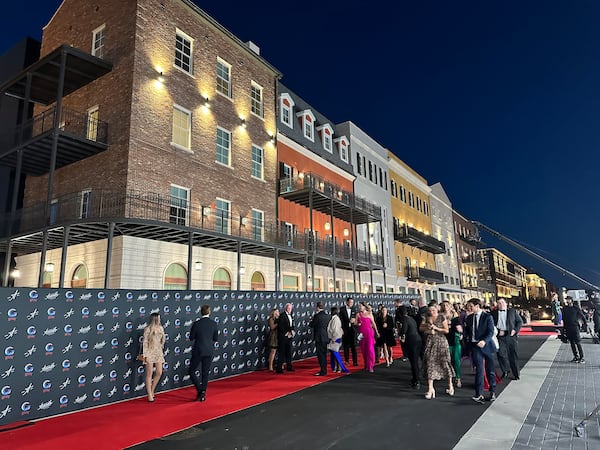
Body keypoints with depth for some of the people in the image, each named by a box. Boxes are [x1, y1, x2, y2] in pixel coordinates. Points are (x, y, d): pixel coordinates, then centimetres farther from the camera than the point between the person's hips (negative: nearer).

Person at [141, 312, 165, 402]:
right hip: (150, 352, -5)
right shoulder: (148, 329, -9)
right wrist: (145, 355, -12)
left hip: (158, 352, 5)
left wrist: (162, 351, 12)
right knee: (149, 374, 2)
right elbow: (145, 342, -9)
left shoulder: (160, 328, 7)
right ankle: (150, 395, 10)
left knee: (159, 373, 4)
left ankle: (152, 390, 24)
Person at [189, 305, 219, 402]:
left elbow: (191, 338, -3)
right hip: (209, 352, 3)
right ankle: (203, 394, 15)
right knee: (205, 373, 13)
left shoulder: (196, 324, -11)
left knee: (192, 372, 10)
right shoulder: (214, 324, -4)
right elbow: (216, 338, 3)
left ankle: (200, 390, -4)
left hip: (198, 351, -3)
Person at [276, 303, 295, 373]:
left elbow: (292, 326, 16)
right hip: (283, 336, -7)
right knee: (281, 353, -5)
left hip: (289, 337, 7)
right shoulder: (282, 315, -9)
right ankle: (279, 368, -1)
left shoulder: (290, 316, 16)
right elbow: (280, 326, -16)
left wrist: (292, 332, -3)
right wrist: (286, 333, -15)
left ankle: (289, 367, 22)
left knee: (289, 352, 13)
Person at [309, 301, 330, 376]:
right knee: (324, 354, 16)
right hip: (325, 337, 8)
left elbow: (311, 325, -11)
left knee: (320, 355, -1)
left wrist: (311, 320, 11)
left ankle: (322, 371, 2)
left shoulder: (317, 316, -16)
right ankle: (324, 370, 24)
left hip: (319, 338, -8)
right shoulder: (327, 315, 6)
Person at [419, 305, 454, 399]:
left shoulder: (442, 317, -5)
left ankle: (450, 385, 22)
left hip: (440, 341, -3)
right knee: (430, 363, -1)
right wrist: (427, 328, -7)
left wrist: (436, 328, -15)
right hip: (430, 341, 3)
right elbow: (421, 328, 11)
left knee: (444, 362, 2)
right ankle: (430, 388, 3)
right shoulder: (427, 317, 6)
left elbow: (446, 330, -7)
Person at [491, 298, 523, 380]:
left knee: (513, 355, 6)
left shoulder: (512, 311, 7)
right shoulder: (494, 313, 7)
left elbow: (520, 321, 9)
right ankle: (505, 371, 12)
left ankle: (516, 374, 18)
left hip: (511, 335, 0)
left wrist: (515, 330, -4)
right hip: (500, 336, 0)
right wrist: (497, 331, -8)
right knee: (501, 354, -7)